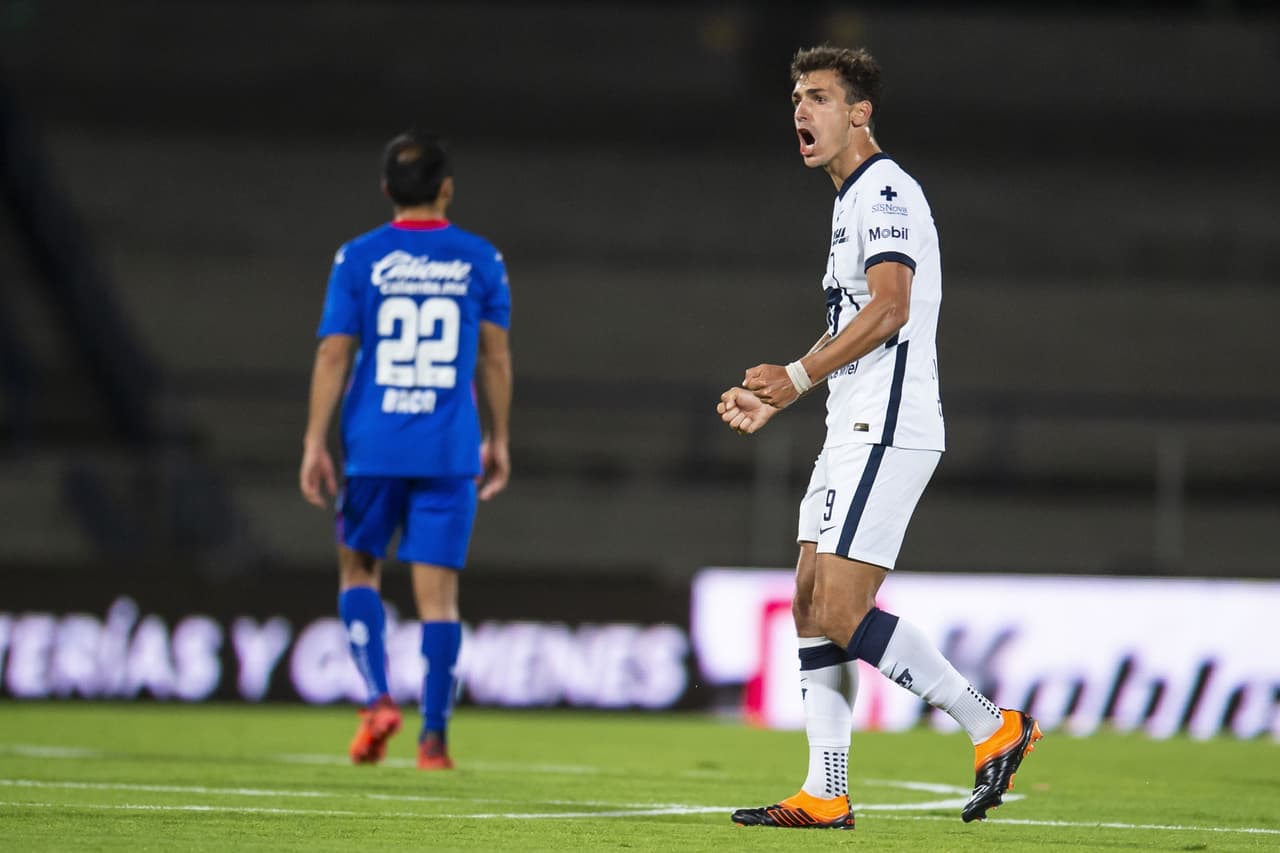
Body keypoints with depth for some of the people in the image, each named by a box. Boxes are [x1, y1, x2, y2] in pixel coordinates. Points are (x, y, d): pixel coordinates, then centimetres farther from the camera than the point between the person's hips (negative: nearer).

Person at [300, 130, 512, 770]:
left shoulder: (358, 259, -1)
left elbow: (333, 355, -3)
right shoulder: (480, 261, 3)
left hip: (373, 449, -1)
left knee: (359, 569, 17)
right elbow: (495, 357, 7)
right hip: (450, 453, 1)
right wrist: (498, 441, 16)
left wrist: (314, 443, 0)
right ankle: (434, 738, -2)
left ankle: (378, 699, -1)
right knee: (438, 591, 1)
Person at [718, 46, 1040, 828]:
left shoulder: (885, 191, -11)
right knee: (812, 608, 7)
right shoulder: (854, 199, 21)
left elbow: (888, 308, -23)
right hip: (856, 436, 11)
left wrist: (799, 375, -21)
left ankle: (993, 727, -9)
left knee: (841, 616, -14)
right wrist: (775, 400, 24)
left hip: (886, 432, -11)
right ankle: (826, 795, 7)